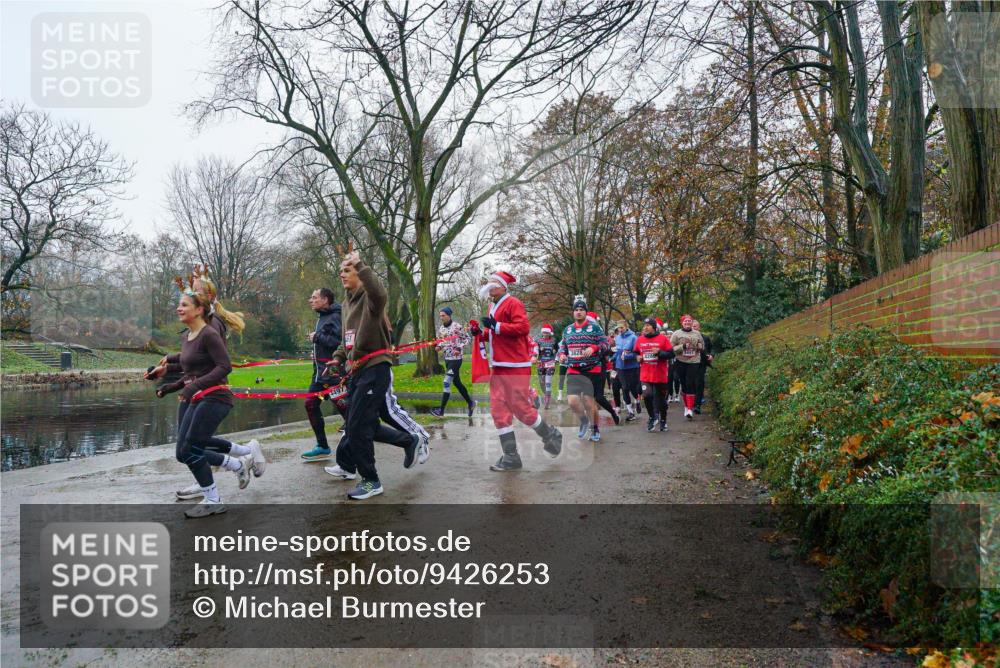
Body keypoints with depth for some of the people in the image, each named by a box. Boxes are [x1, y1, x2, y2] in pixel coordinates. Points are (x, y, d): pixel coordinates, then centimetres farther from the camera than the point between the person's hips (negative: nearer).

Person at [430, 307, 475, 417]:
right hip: (447, 358, 8)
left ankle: (441, 410, -10)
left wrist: (460, 348, -18)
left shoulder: (457, 326, -12)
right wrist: (439, 346, -2)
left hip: (456, 358, -8)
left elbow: (467, 338, -6)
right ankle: (470, 403, 29)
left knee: (447, 383, -11)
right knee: (456, 383, 13)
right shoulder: (440, 329, 8)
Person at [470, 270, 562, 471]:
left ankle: (551, 436, 21)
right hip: (498, 366, 9)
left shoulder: (512, 303, -9)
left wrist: (496, 326, -22)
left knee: (521, 408, -5)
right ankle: (510, 457, 10)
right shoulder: (493, 307, 18)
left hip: (515, 366, -9)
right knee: (499, 410, 4)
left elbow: (523, 327, -21)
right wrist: (480, 332, 8)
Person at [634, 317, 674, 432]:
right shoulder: (639, 339, 5)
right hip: (645, 375, 2)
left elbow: (671, 354, -7)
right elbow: (635, 353, 21)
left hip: (660, 375, -1)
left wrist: (659, 352, -20)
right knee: (647, 395, -17)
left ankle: (663, 421, 31)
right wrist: (638, 357, 0)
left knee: (661, 398, 10)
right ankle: (652, 417, 8)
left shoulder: (663, 338, -6)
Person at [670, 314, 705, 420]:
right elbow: (671, 348, -4)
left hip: (693, 362, 0)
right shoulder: (677, 333, 2)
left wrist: (699, 346, -3)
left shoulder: (697, 334, 10)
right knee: (684, 384, 8)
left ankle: (690, 409, -10)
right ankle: (686, 406, 23)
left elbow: (702, 346, 21)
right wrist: (683, 346, -17)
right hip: (681, 363, 0)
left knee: (690, 385, -9)